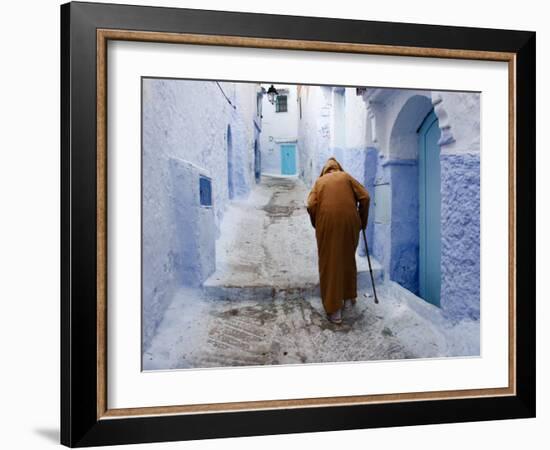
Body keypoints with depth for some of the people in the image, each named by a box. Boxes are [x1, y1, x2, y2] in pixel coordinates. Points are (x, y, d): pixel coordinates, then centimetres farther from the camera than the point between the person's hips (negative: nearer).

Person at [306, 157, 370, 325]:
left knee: (329, 264, 3)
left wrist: (317, 226, 13)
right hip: (349, 222, 1)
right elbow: (365, 197, 4)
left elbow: (311, 205, -1)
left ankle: (334, 310, 0)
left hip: (327, 223, -1)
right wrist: (362, 221, 13)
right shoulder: (346, 176, 15)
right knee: (348, 259, 21)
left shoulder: (319, 181, 14)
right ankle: (348, 297, 32)